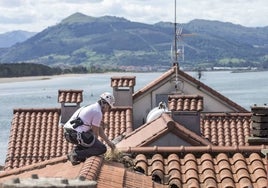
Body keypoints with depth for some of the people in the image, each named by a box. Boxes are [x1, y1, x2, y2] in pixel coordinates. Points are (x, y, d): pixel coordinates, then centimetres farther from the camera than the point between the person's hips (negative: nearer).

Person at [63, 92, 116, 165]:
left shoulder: (91, 107, 25)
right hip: (77, 135, -9)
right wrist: (95, 144, 20)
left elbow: (99, 129, 31)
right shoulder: (98, 112, -5)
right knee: (102, 149, 0)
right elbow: (95, 132, 2)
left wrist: (108, 142, 31)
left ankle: (75, 151, 13)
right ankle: (77, 155, -12)